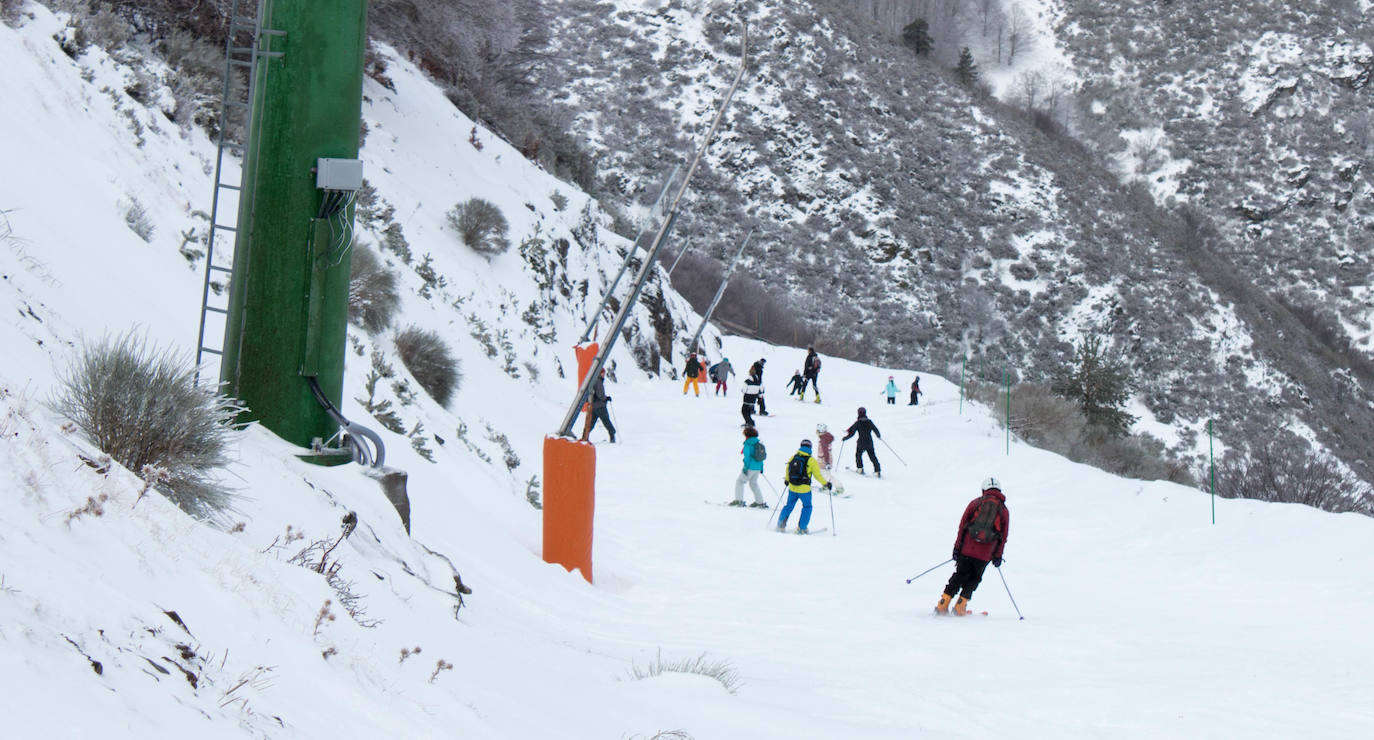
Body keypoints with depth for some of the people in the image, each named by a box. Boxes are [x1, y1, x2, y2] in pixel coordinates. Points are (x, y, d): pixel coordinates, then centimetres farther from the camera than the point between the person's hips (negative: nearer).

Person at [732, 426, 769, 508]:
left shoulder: (748, 444, -12)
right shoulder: (759, 443, 10)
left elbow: (747, 456, -18)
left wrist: (745, 467, -17)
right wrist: (761, 467, 20)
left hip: (750, 467, -8)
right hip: (758, 467, 8)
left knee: (740, 481, 4)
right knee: (754, 483, 19)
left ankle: (739, 500, -3)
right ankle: (760, 502, 18)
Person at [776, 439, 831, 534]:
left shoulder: (793, 458, 2)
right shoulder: (811, 460, -10)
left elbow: (788, 470, 16)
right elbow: (817, 475, -8)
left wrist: (787, 480, 34)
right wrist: (826, 483, 4)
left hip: (792, 487, 4)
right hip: (804, 489, -3)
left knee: (789, 506, 18)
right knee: (807, 507, 14)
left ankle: (780, 525, 13)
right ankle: (801, 528, 10)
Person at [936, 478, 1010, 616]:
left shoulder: (975, 503, 9)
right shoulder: (1004, 510, 9)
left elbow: (962, 525, 5)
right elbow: (1003, 536, 8)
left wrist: (957, 547, 8)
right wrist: (997, 556, 14)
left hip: (967, 548, 1)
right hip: (985, 554, -1)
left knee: (960, 575, 14)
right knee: (974, 579, 14)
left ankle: (943, 605, 7)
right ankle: (960, 607, 5)